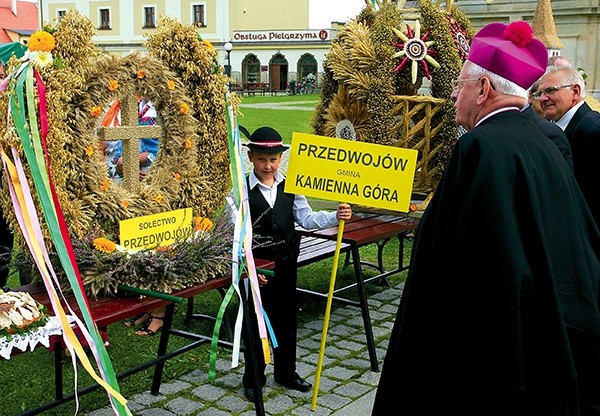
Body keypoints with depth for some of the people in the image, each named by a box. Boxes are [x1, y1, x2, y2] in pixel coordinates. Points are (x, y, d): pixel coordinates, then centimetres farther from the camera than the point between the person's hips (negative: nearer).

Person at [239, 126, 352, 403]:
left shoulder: (290, 187, 1)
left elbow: (307, 219, -1)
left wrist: (336, 216, -17)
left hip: (285, 265, 4)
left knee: (287, 318, 16)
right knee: (255, 322, 8)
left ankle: (286, 372, 35)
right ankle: (253, 379, 25)